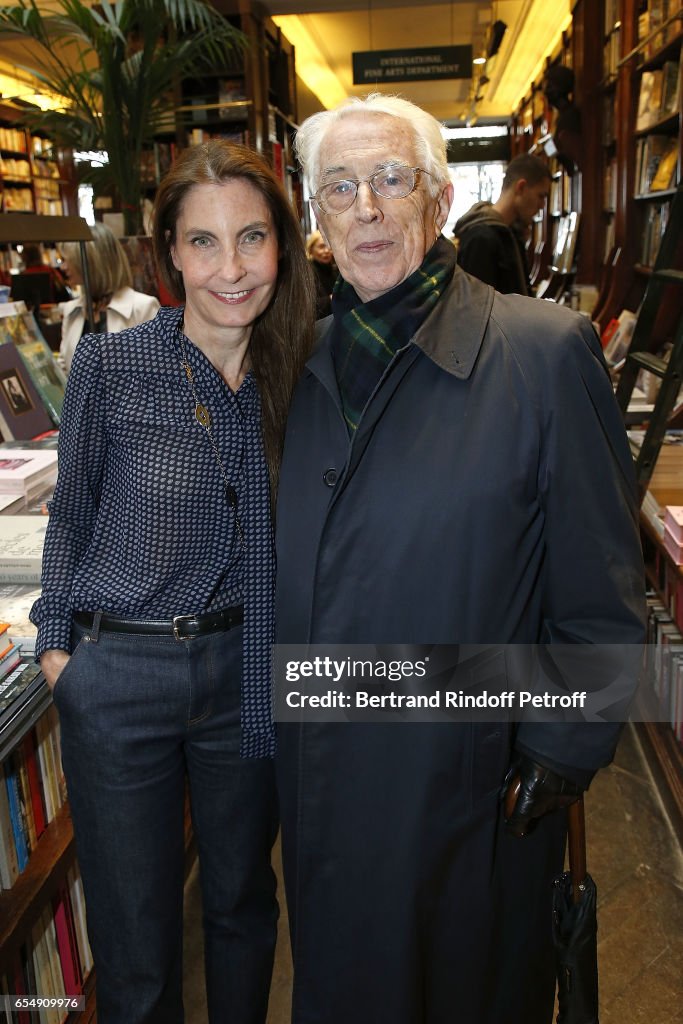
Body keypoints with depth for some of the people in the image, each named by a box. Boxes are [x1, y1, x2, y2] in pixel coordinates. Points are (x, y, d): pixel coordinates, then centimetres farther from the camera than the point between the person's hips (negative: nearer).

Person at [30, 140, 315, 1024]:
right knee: (134, 942, 14)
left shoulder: (299, 376, -1)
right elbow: (71, 515, 3)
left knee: (242, 899, 23)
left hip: (247, 675, 2)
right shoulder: (108, 366, -9)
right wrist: (54, 640, 1)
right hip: (119, 675, -2)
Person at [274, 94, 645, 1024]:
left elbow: (601, 591, -11)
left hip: (470, 776, -4)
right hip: (318, 770, 5)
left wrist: (562, 754, -10)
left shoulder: (546, 351, -14)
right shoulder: (304, 361, 3)